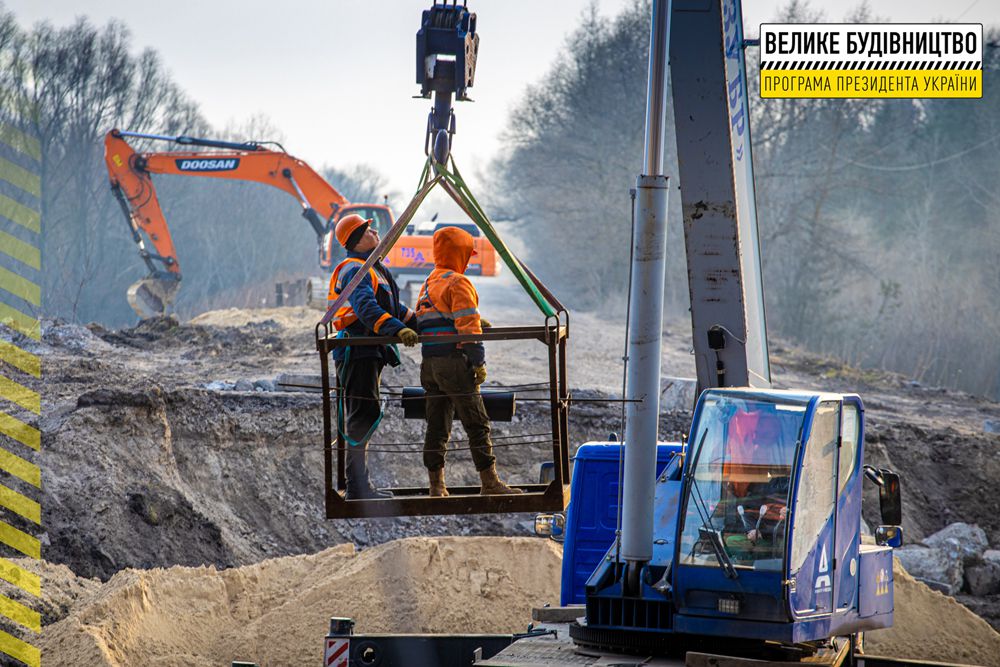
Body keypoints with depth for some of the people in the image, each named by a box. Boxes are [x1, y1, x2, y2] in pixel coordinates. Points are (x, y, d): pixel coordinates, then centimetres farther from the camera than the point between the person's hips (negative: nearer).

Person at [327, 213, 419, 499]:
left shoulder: (373, 269, 22)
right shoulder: (354, 270, -13)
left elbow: (390, 306, 30)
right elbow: (366, 307, -29)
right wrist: (398, 329, -39)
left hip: (370, 352, 11)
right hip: (357, 351, -11)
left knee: (367, 416, 14)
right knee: (362, 416, -12)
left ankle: (361, 483, 21)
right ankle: (358, 488, -12)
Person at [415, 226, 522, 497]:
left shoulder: (427, 285, 19)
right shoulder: (458, 283, -8)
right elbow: (467, 327, -15)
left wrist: (476, 323, 21)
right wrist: (478, 362, -14)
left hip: (429, 363, 8)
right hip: (454, 362, -8)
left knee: (436, 426, 8)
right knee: (477, 424, -4)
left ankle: (436, 485, 7)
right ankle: (490, 482, -4)